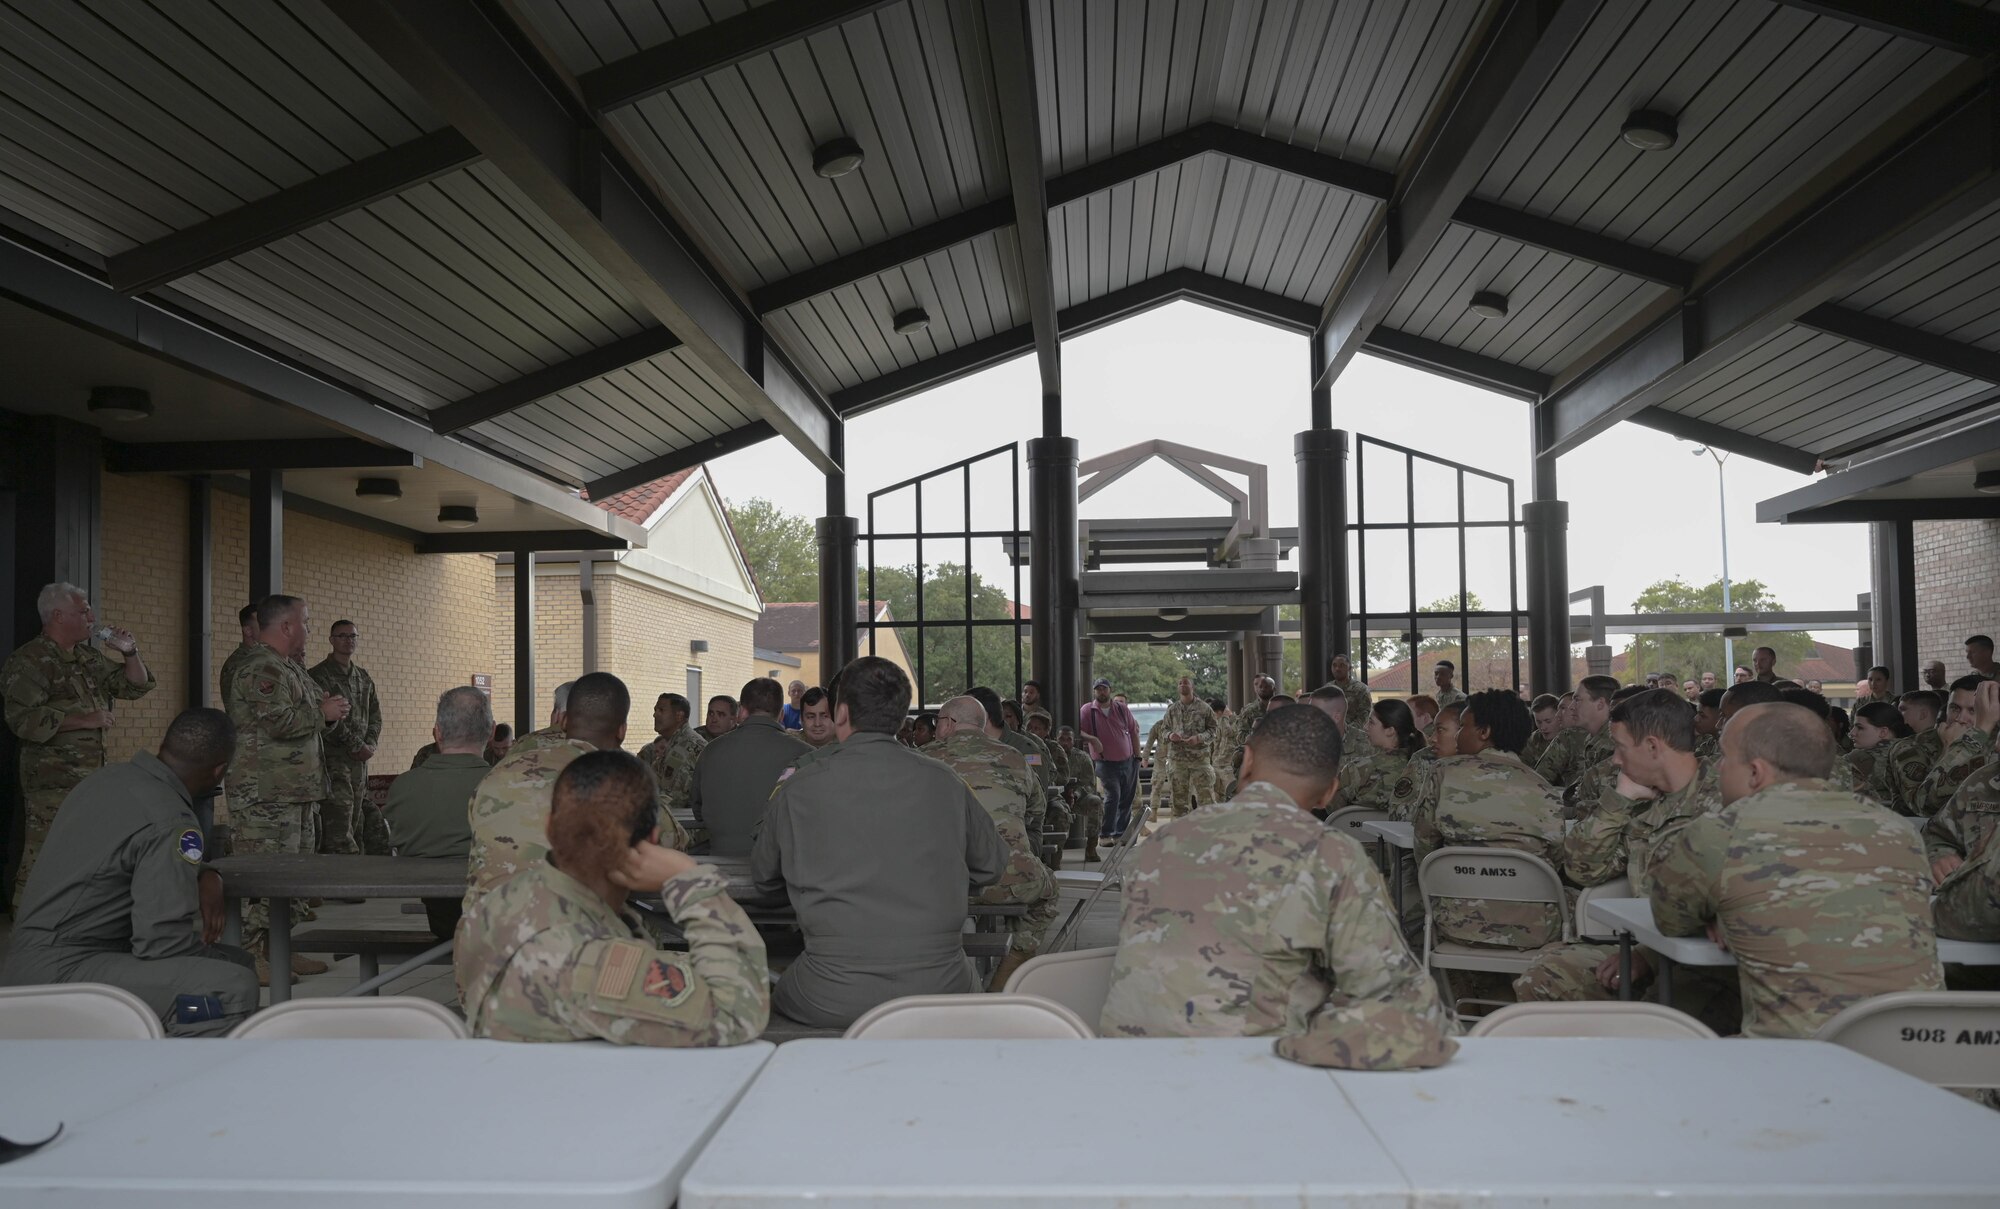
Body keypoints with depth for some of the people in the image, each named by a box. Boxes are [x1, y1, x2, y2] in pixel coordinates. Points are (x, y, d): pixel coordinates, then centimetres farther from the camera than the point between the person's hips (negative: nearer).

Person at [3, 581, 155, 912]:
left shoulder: (89, 658, 16)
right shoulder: (29, 662, -9)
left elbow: (136, 687, 19)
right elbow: (24, 720, -19)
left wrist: (130, 653, 3)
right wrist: (84, 720, -18)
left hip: (93, 773, 8)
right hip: (52, 780, -8)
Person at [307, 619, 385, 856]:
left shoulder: (363, 677, 18)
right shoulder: (319, 675, -4)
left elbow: (375, 714, 19)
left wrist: (370, 744, 1)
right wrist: (356, 746, -12)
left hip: (360, 760, 7)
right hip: (333, 759, -7)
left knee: (357, 822, 8)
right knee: (337, 821, -12)